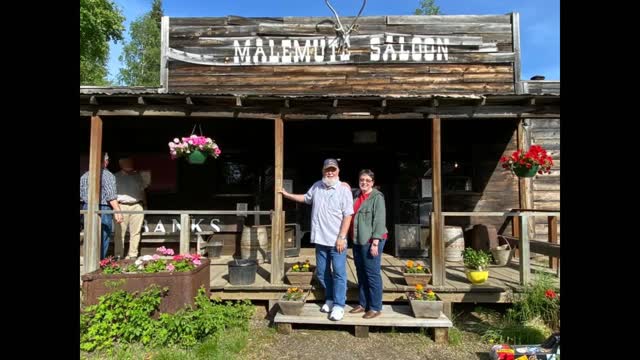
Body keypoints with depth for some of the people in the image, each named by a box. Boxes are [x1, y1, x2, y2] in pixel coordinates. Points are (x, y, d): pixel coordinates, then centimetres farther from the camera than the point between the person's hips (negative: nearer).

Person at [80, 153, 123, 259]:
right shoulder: (107, 175, -10)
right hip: (103, 210, -7)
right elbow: (111, 196, -18)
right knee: (103, 238, 2)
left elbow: (80, 195, 11)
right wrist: (117, 211, -19)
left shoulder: (84, 176, 11)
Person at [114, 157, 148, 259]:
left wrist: (144, 204, 14)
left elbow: (142, 190, 20)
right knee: (120, 232, -3)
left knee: (135, 232, 2)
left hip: (137, 206, 2)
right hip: (121, 206, -2)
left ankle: (133, 255, 8)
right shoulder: (116, 177, 7)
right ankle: (118, 256, 5)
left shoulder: (137, 175, 16)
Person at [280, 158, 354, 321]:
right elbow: (306, 198, 27)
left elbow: (347, 215, -13)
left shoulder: (344, 190, -10)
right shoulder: (316, 186, 7)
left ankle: (339, 305, 10)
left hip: (337, 240, -6)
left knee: (339, 273, 0)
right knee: (322, 272, 15)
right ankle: (330, 299, 31)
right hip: (321, 239, 6)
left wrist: (341, 237, -17)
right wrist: (287, 194, 28)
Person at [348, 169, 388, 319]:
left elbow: (379, 220, -15)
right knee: (361, 274, 15)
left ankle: (375, 308, 12)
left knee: (372, 274, 0)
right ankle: (363, 304, 27)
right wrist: (352, 238, 14)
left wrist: (375, 242, -18)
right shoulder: (356, 195, 12)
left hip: (371, 241, -7)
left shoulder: (377, 197, -9)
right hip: (357, 241, 7)